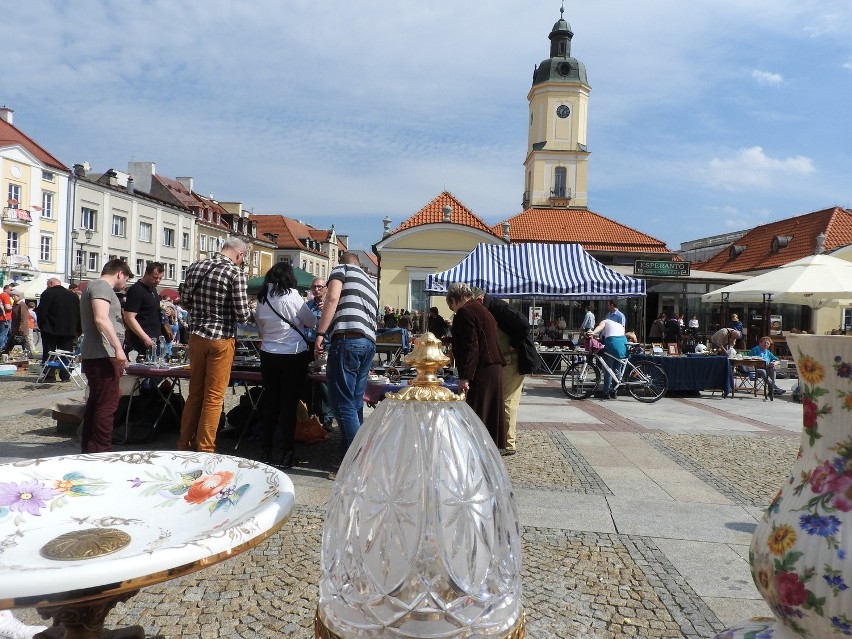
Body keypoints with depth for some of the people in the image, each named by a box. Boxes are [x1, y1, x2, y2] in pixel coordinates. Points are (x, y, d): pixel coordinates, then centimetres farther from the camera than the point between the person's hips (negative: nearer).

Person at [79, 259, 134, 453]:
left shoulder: (94, 286, 25)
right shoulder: (102, 286, -8)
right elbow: (101, 319, -23)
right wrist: (118, 347, -26)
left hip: (94, 356, 11)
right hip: (103, 356, -11)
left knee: (95, 403, 14)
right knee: (107, 404, -9)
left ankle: (89, 451, 21)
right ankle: (102, 452, -6)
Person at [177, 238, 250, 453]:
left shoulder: (195, 267, 5)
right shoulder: (235, 272, -13)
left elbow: (186, 302, 13)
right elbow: (242, 315, -14)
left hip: (196, 336, 6)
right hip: (221, 339, -6)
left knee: (195, 392, 17)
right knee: (214, 397, 3)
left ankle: (184, 444, 26)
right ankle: (204, 450, 10)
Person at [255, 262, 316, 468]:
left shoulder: (262, 298, 3)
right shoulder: (292, 296, -11)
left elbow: (260, 325, 15)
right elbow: (311, 322, -1)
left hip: (268, 355, 4)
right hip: (293, 356, -4)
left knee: (270, 402, 12)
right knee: (289, 404, 2)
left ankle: (267, 451, 19)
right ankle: (287, 453, 7)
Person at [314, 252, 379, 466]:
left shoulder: (341, 268, 13)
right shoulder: (370, 283, 32)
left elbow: (332, 298, -6)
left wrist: (320, 334, -10)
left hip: (347, 339, -7)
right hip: (369, 343, 7)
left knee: (342, 404, -5)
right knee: (355, 405, 12)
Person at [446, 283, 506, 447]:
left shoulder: (464, 312, -9)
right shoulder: (483, 310, 20)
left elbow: (470, 347, -18)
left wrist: (465, 377, -20)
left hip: (480, 372, -10)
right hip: (495, 370, 10)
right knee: (490, 414, 15)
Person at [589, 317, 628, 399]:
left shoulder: (605, 321, 20)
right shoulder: (620, 324, 36)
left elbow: (600, 326, -2)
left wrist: (593, 332, -21)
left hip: (612, 341, -5)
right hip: (623, 342, 5)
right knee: (617, 369, 13)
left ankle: (606, 392, 4)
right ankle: (613, 392, 16)